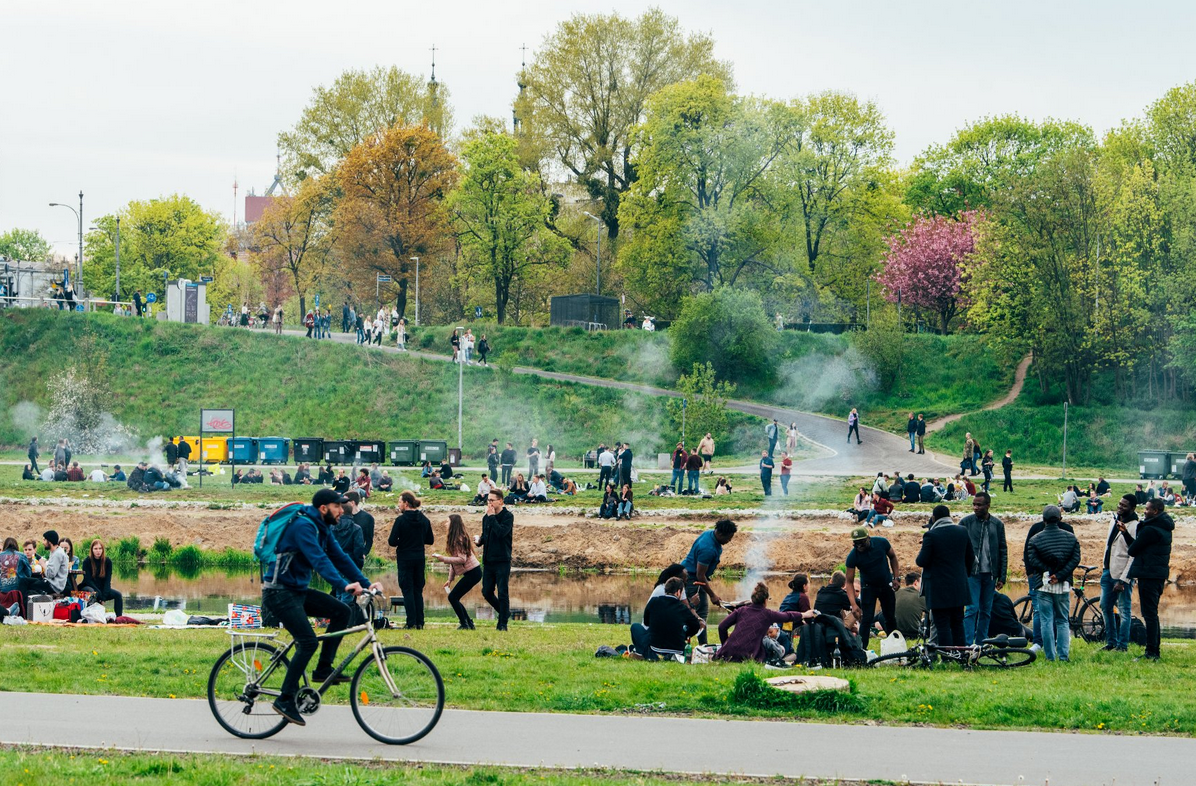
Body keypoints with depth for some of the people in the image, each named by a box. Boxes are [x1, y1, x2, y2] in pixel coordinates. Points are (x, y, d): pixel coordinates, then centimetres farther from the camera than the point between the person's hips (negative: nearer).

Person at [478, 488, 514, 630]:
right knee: (486, 592, 8)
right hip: (488, 561, 6)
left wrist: (492, 516, -18)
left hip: (502, 561, -6)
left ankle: (503, 623, 3)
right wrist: (480, 540, 0)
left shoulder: (507, 516, -8)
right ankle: (504, 613, 29)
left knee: (502, 593, -5)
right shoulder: (486, 517, 11)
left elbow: (501, 532, -24)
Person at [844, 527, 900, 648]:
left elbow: (892, 557, 1)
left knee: (890, 618, 9)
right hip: (868, 587, -2)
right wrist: (853, 605, -33)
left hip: (886, 584, 2)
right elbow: (849, 582, -23)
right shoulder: (852, 556, -25)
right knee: (866, 619, -11)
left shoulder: (881, 543, -20)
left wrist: (896, 578, -6)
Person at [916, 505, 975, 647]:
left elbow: (922, 561, -14)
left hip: (939, 589, -5)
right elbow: (970, 557, 11)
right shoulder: (962, 532, 3)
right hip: (959, 587, 5)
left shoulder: (930, 535, -15)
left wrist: (920, 555, 8)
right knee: (957, 624, 15)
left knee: (943, 626, -2)